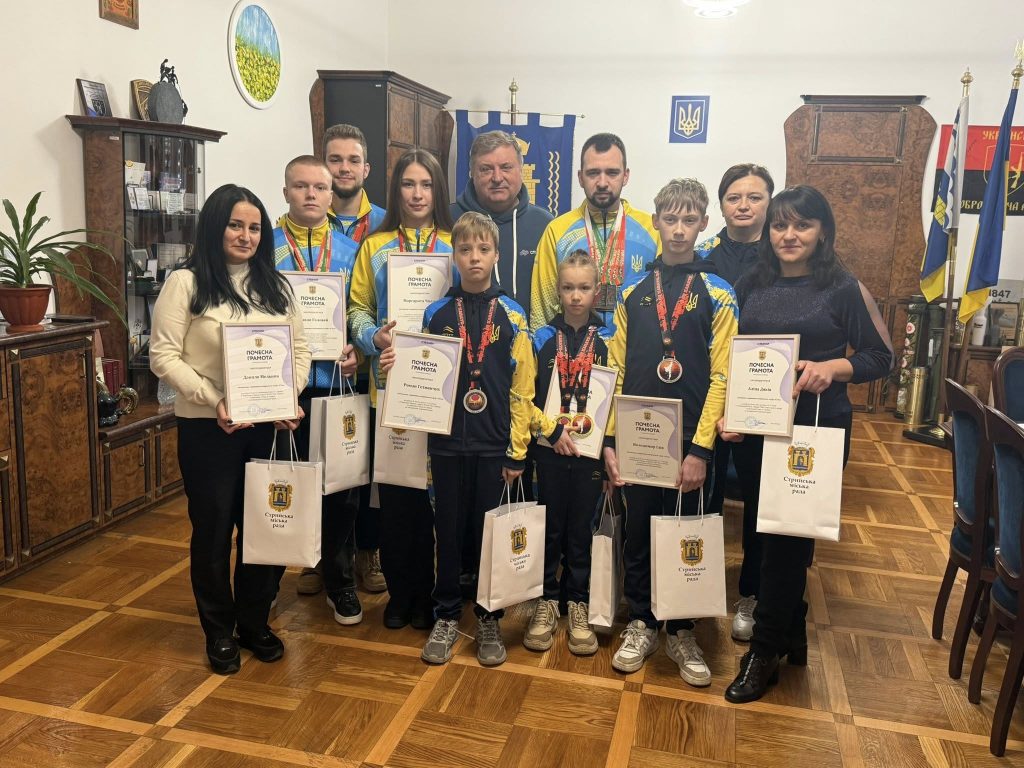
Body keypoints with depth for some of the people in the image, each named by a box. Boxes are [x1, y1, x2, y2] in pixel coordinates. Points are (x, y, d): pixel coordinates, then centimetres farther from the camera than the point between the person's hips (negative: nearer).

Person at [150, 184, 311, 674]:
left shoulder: (275, 286, 10)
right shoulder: (186, 282, -4)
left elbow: (300, 349, 10)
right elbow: (163, 356, -9)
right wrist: (214, 400, -20)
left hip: (268, 426, 4)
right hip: (207, 428, -4)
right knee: (213, 529, 8)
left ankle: (255, 623, 30)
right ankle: (219, 632, 26)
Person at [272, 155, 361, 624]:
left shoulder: (349, 250, 7)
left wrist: (357, 350, -10)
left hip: (335, 383, 1)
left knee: (341, 485, 5)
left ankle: (337, 578, 22)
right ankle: (309, 562, 28)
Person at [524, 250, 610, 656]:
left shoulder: (607, 338, 2)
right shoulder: (543, 338, 2)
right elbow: (526, 395, 0)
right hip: (550, 448, 0)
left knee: (581, 527, 7)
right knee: (550, 526, 8)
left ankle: (578, 604, 20)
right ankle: (547, 601, 21)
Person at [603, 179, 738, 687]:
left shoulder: (717, 294, -1)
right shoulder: (633, 292, 6)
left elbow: (721, 377, -6)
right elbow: (617, 370, 5)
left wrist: (700, 448, -12)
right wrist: (610, 440, -1)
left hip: (689, 440, -2)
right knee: (637, 531, 11)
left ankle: (682, 631, 25)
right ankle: (641, 622, 28)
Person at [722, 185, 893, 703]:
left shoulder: (843, 289, -4)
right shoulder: (751, 286, 7)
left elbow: (880, 357, -2)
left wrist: (833, 367, -19)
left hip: (817, 431, -4)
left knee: (787, 539, 0)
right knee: (774, 536, 13)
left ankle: (765, 651, 16)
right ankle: (793, 637, 33)